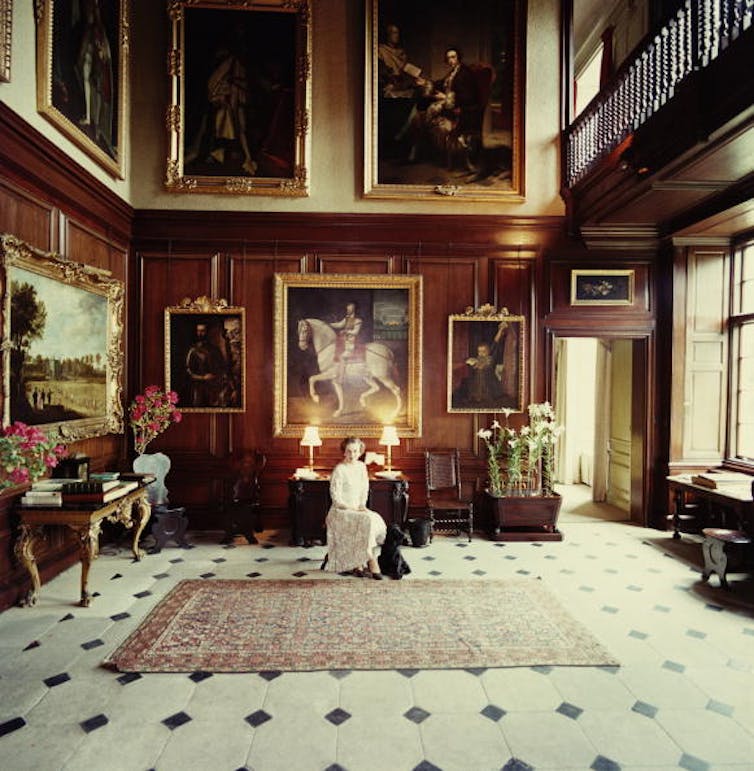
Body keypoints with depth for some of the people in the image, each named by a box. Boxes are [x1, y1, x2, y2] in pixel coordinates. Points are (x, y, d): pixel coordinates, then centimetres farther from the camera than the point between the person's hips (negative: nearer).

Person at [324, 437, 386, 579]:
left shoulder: (361, 466, 6)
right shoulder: (339, 470, -14)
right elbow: (336, 498, -14)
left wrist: (362, 505, -1)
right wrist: (353, 508, -16)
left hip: (358, 508, 6)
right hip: (341, 511, -6)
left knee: (378, 521, -20)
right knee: (368, 520, -29)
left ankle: (358, 564, -16)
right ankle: (371, 560, -17)